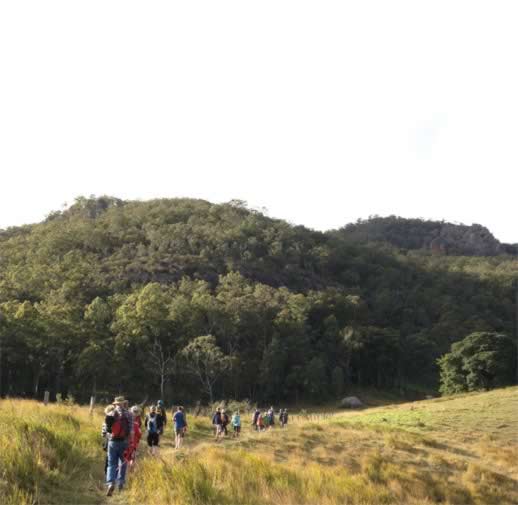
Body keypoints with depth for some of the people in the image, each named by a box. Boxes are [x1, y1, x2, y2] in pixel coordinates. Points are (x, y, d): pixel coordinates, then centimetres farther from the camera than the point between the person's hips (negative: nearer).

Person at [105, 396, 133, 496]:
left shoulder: (110, 414, -1)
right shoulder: (128, 415, -4)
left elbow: (107, 430, 2)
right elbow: (131, 431, -7)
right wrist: (131, 443, -1)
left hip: (112, 442, 0)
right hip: (124, 442, 0)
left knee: (111, 464, 4)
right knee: (122, 463, 17)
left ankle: (110, 483, -14)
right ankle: (120, 483, 20)